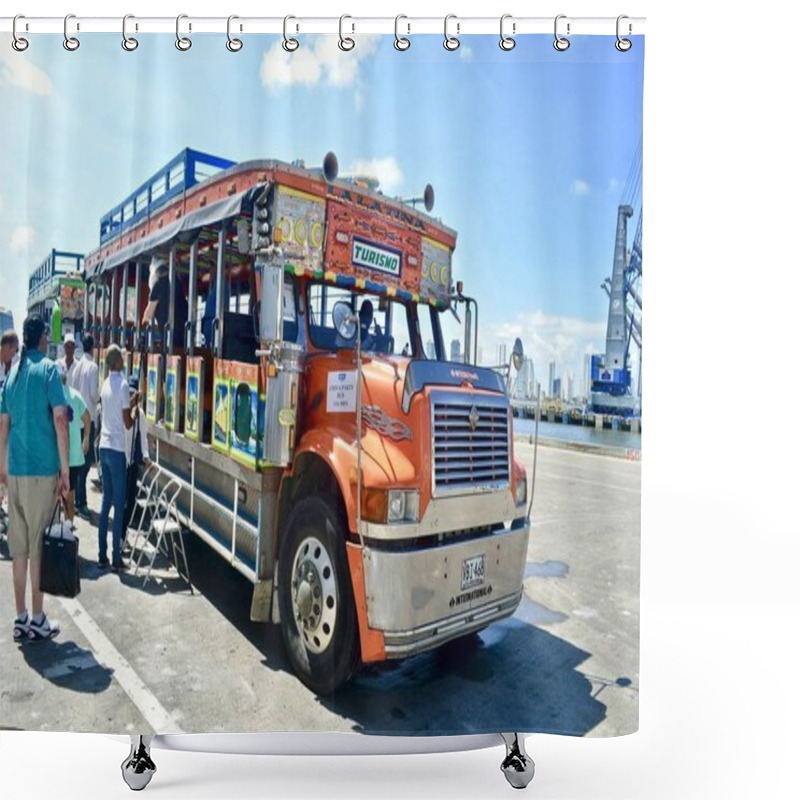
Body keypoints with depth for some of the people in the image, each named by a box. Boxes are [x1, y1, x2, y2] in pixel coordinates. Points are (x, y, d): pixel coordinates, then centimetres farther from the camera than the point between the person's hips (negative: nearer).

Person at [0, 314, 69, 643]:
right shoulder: (48, 369, -6)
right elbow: (60, 419, -14)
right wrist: (65, 469, -10)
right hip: (42, 469, -5)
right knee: (38, 544, 2)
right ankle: (38, 620, 11)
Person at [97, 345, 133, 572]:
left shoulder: (105, 384, 9)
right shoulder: (123, 384, -12)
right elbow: (127, 423, -11)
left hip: (103, 447, 7)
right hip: (116, 449, -7)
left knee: (106, 500, 12)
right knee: (119, 504, 0)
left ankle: (102, 555, 16)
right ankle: (116, 558, 4)